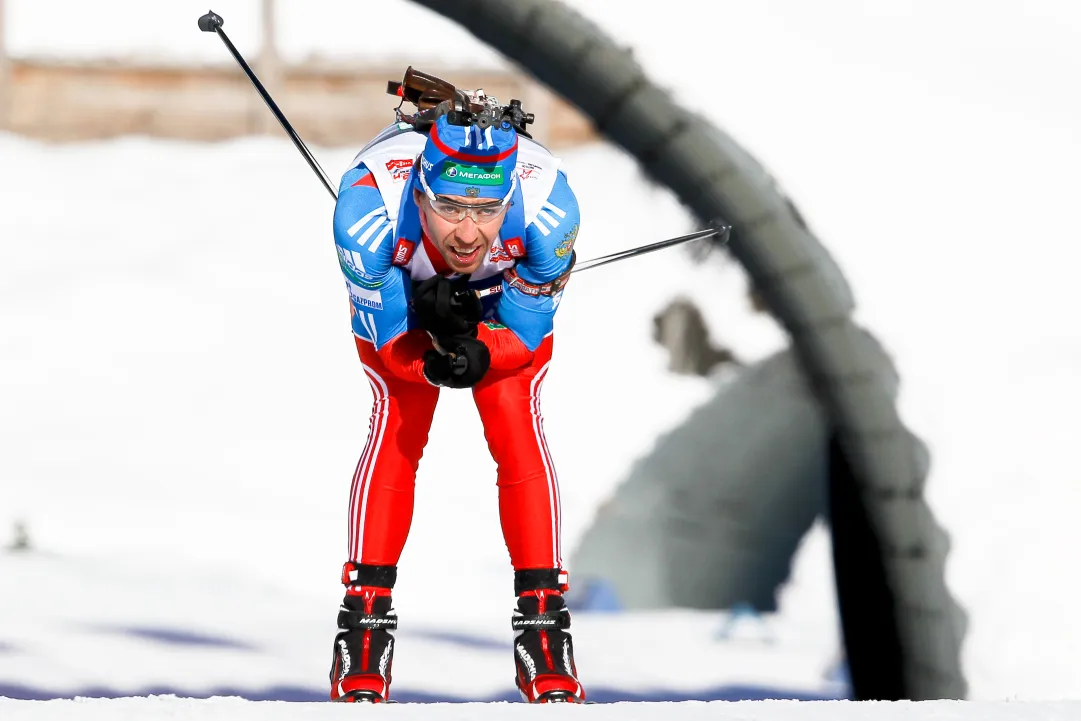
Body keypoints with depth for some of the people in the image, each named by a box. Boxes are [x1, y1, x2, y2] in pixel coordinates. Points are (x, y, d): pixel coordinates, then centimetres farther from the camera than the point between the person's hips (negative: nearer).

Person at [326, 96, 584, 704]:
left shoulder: (547, 209, -40)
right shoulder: (368, 211, -42)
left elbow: (525, 333, -25)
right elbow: (388, 335, -28)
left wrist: (476, 357, -45)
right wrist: (434, 363, -48)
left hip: (508, 295, 0)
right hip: (399, 287, 0)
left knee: (517, 427, -13)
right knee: (396, 426, -15)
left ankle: (542, 609, -7)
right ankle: (366, 609, -8)